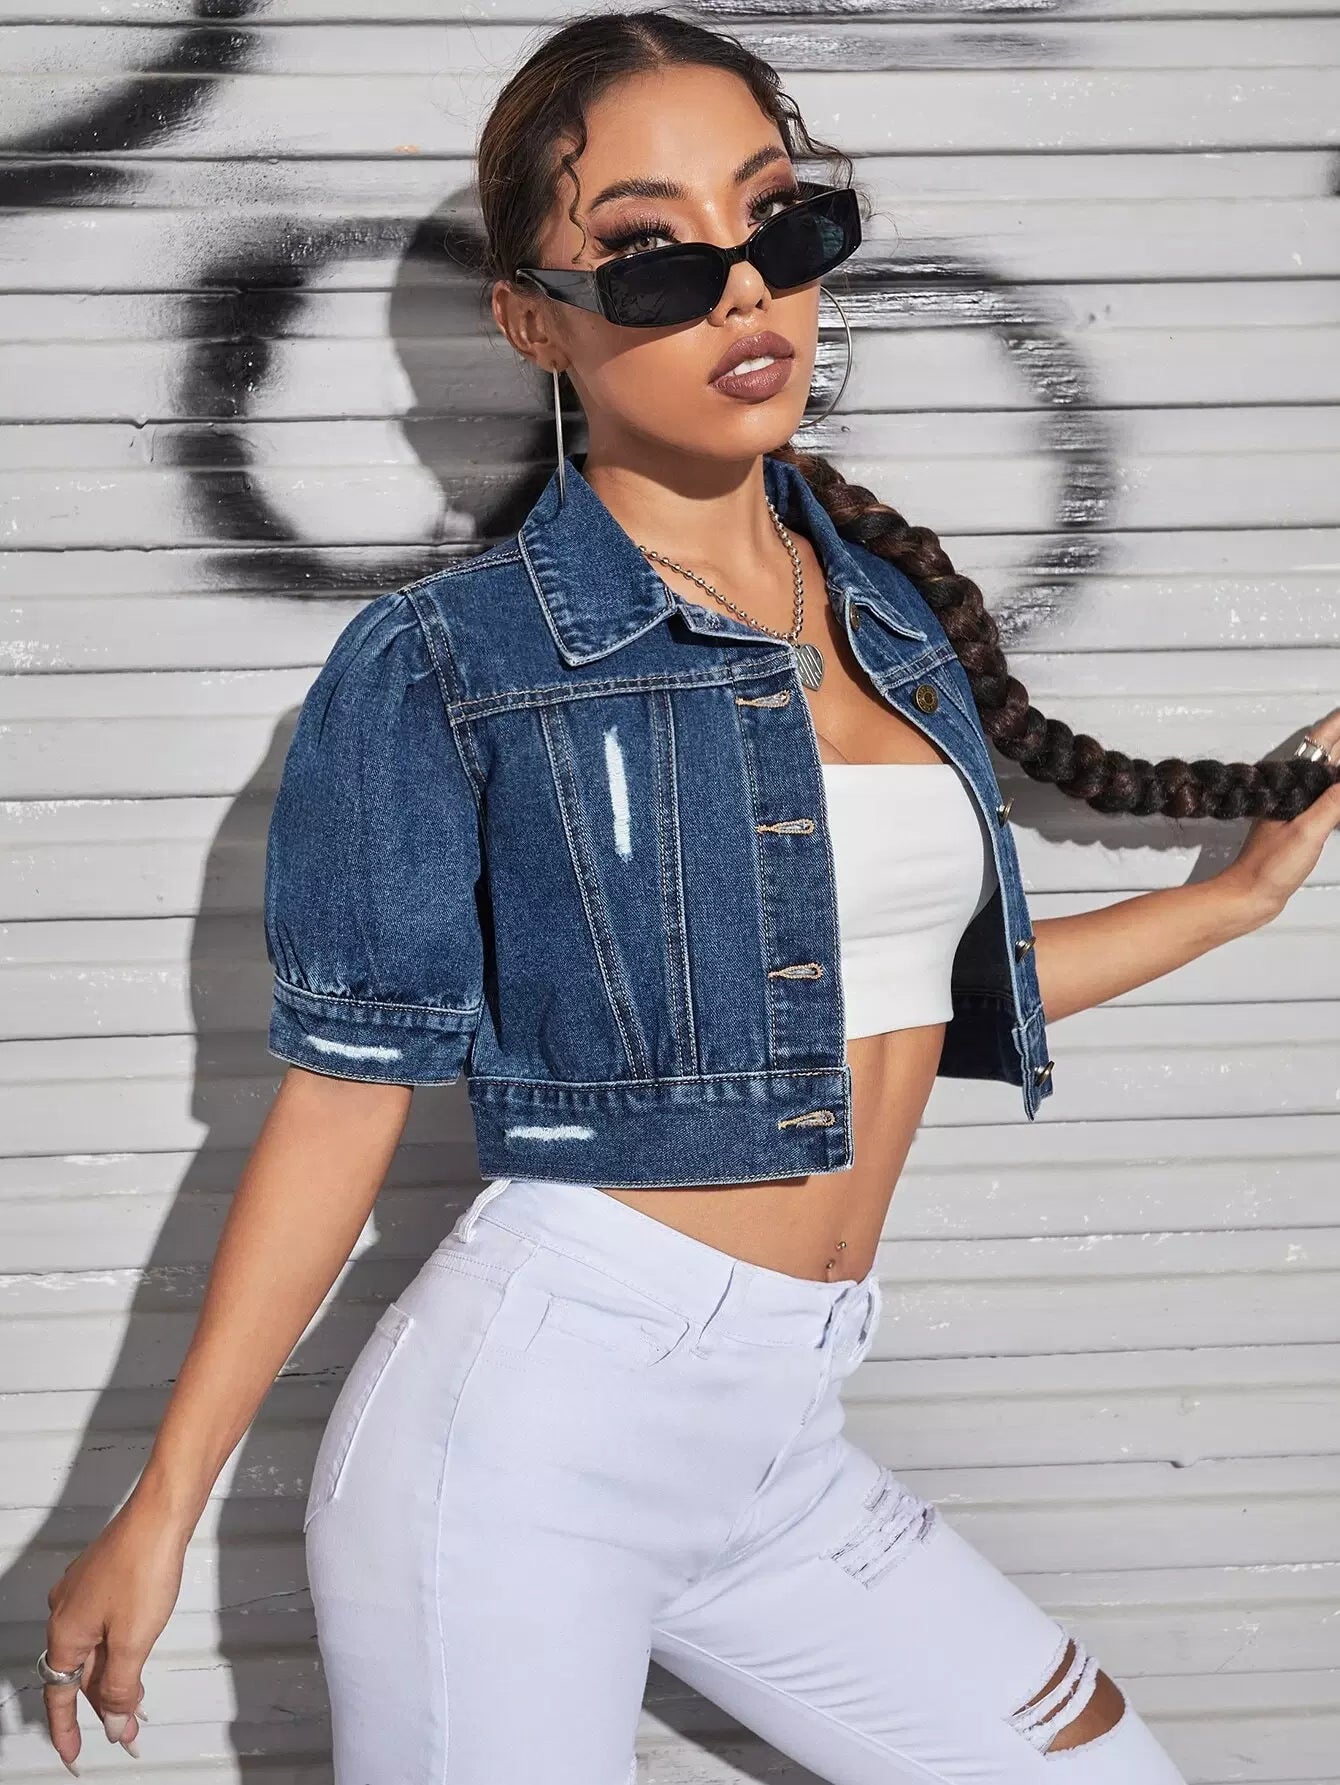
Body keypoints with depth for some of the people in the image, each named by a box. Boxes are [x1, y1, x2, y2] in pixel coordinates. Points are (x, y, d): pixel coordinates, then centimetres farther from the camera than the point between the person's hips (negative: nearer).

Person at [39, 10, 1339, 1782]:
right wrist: (161, 1511, -6)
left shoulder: (893, 619, 9)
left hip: (778, 1450, 6)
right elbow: (344, 1098, -6)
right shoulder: (446, 664, -8)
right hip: (527, 1425, -6)